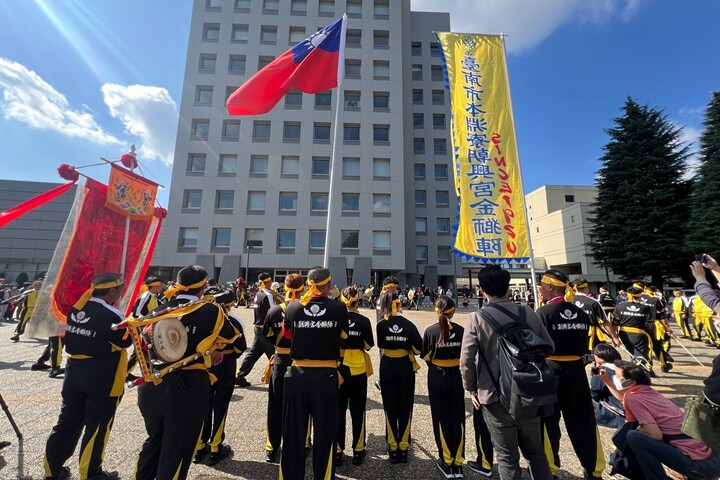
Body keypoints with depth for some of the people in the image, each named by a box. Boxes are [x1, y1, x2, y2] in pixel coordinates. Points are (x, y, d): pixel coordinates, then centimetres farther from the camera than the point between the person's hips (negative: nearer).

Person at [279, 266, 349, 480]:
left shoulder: (293, 307, -7)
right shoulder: (339, 308, -11)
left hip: (298, 375, 2)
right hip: (326, 376, -1)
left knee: (294, 433, 17)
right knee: (325, 434, 14)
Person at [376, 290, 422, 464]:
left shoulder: (381, 325, -12)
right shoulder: (409, 324, -12)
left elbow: (380, 345, -4)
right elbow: (419, 348, -15)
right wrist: (409, 350, 5)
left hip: (387, 367, 0)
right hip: (405, 367, 0)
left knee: (390, 407, 13)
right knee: (405, 407, 14)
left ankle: (393, 449, 22)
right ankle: (403, 448, 22)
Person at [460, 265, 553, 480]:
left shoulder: (477, 318, -16)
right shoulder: (528, 313, -5)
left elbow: (466, 360, -18)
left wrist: (471, 389, -1)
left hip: (496, 397, -4)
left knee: (507, 458, 13)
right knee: (536, 451, 24)